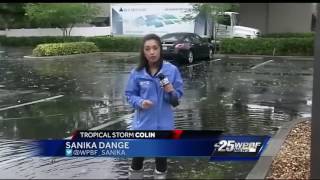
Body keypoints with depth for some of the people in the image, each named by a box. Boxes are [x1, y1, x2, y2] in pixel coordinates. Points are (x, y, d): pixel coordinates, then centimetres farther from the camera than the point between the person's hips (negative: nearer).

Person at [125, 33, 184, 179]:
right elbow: (130, 94, 2)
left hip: (163, 124, 0)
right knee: (138, 155, 14)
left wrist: (171, 92, -24)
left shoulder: (172, 70, -9)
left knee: (161, 155, 15)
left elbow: (178, 97, -3)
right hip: (143, 123, 1)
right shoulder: (137, 73, -7)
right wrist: (140, 102, -17)